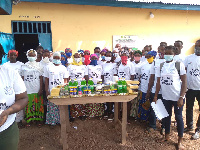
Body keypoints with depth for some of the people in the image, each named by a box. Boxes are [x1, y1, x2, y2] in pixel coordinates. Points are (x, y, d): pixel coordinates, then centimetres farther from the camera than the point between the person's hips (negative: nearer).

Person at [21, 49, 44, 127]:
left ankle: (38, 119, 14)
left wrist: (41, 89, -6)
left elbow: (41, 78, 1)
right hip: (27, 90, 1)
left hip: (37, 89, -1)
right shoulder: (24, 66, 8)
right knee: (28, 105, 5)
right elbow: (22, 78, 9)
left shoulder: (38, 65, 4)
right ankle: (29, 120, 17)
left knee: (38, 105, 3)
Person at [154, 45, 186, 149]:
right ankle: (166, 136, 35)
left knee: (178, 117, 7)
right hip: (165, 97, 4)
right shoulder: (161, 66, 3)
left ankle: (180, 141, 24)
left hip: (177, 97, -3)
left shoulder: (179, 65, -7)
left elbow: (184, 82, -8)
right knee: (166, 116, 15)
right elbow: (158, 82, 6)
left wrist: (181, 97, -14)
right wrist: (155, 96, 3)